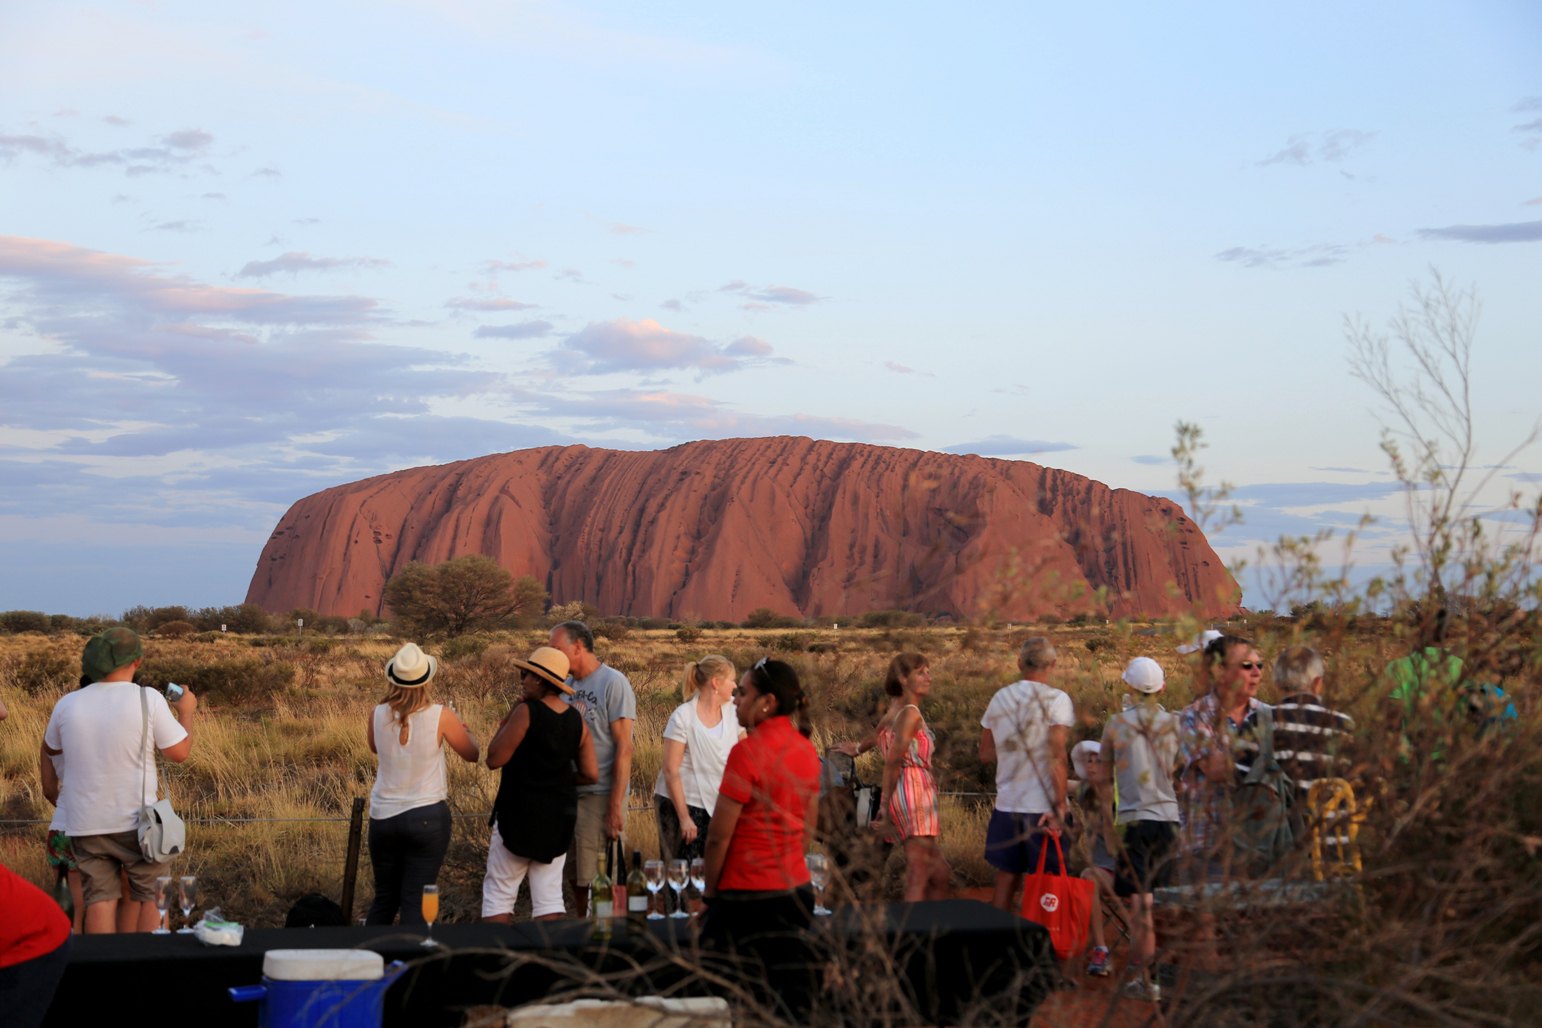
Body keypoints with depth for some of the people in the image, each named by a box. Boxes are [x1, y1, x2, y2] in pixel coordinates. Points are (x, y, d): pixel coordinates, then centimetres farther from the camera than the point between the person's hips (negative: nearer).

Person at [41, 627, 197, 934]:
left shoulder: (67, 704, -1)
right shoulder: (148, 699, -13)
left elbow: (50, 748, 18)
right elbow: (179, 752, -8)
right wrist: (186, 713, 9)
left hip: (86, 825, 3)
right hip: (137, 822, -3)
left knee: (100, 897, 9)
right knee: (152, 896, 9)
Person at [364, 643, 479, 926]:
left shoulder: (378, 715, -5)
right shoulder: (441, 716, -13)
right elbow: (473, 754, 1)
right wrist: (463, 728, 20)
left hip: (383, 816, 3)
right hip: (427, 817, -3)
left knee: (384, 898, 17)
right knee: (415, 902, 2)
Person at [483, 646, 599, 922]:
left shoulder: (527, 711, -15)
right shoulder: (576, 719, 3)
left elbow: (494, 759, -13)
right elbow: (590, 775, 4)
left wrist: (508, 716, -5)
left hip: (520, 814, -5)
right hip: (560, 816, 5)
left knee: (498, 894, 4)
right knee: (549, 895, 8)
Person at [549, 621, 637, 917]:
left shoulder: (613, 683, -9)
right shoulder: (567, 685, 12)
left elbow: (624, 748, -13)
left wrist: (616, 807, -17)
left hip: (600, 796, -7)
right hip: (567, 793, 7)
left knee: (597, 880, -3)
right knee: (575, 877, 13)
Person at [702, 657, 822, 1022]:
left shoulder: (747, 752, -16)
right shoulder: (806, 750, 6)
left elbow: (719, 835, -14)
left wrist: (710, 891, -3)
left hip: (749, 895, -7)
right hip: (796, 888, 7)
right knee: (793, 1000, 10)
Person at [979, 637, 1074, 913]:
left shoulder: (1000, 698, 8)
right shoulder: (1056, 699, -8)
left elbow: (986, 754, 15)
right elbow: (1057, 756, -16)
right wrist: (1059, 806, -16)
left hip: (1006, 806, 5)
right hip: (1043, 807, -5)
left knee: (1006, 881, 12)